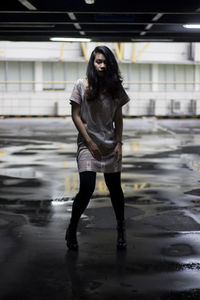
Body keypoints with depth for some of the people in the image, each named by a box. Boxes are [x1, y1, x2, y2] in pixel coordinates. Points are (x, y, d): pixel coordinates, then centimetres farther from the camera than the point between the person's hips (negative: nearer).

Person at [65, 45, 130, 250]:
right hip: (88, 143, -3)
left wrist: (119, 143, 0)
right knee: (87, 189, -12)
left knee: (115, 188, 8)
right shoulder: (81, 85, -6)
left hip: (111, 144, 3)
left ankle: (121, 229, 27)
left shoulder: (115, 87, 3)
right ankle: (72, 230, 9)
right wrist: (89, 142, -9)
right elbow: (76, 115, -5)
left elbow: (118, 118, 8)